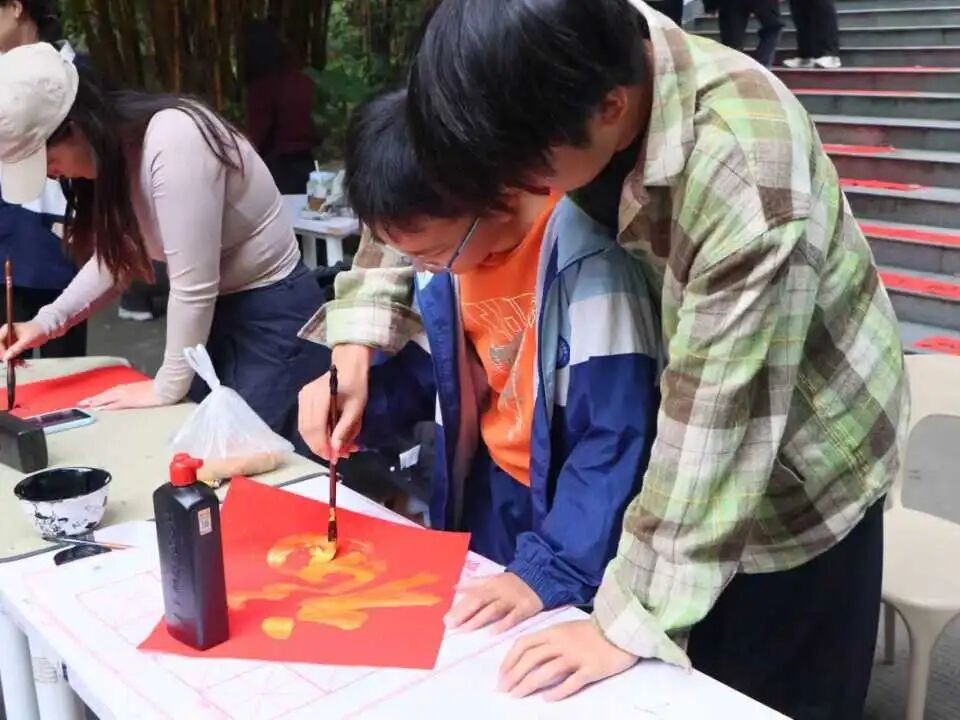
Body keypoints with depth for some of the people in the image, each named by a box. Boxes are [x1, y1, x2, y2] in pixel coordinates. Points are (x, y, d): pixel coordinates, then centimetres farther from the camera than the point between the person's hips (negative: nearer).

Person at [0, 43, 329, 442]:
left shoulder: (173, 141, -28)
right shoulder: (116, 148, -1)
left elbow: (193, 285, -25)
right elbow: (118, 255, 11)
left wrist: (168, 388, -14)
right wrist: (48, 321, -1)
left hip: (272, 312, -8)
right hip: (211, 312, 9)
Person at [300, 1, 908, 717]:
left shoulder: (745, 183, -38)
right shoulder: (584, 64, -19)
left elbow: (717, 428, -32)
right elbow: (419, 181, -3)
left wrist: (630, 622, -24)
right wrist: (355, 340, -11)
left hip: (801, 452, -5)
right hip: (692, 414, 5)